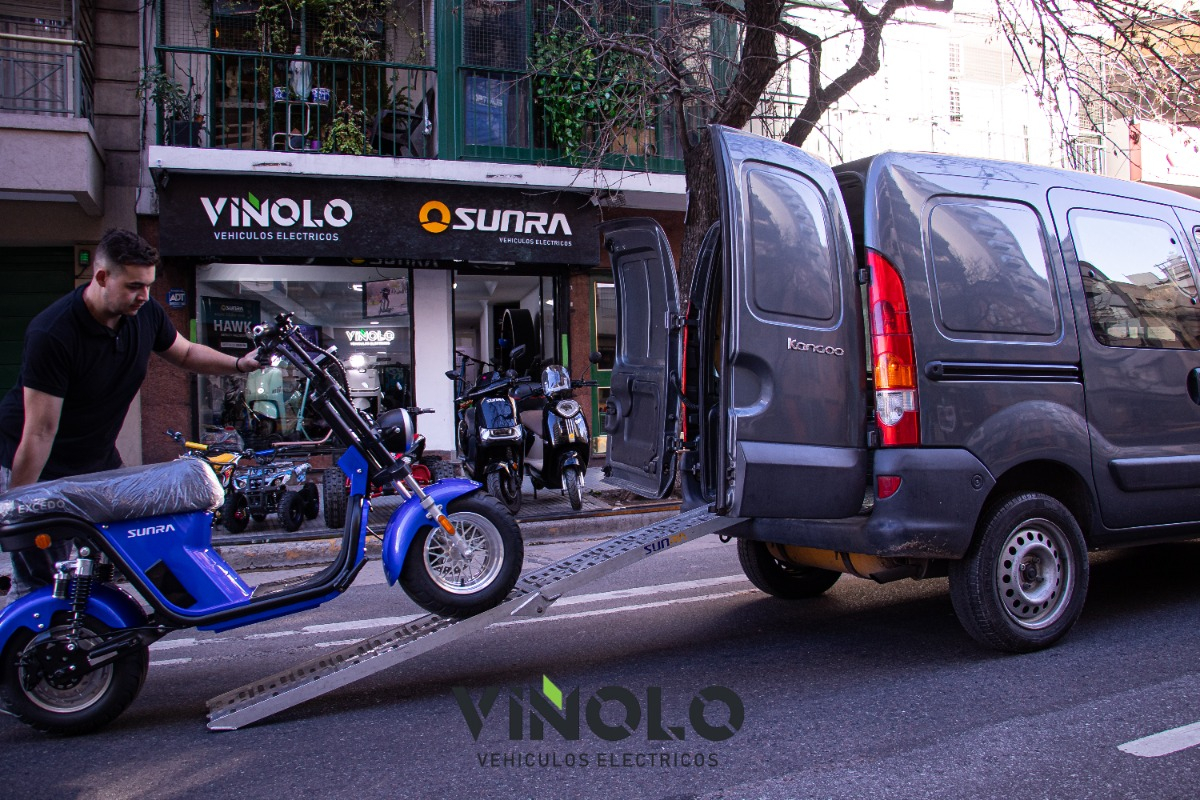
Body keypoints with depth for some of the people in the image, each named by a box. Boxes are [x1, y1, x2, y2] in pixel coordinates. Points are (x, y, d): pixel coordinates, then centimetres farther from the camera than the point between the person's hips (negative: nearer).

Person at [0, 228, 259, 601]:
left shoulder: (145, 313, -8)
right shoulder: (52, 334, -28)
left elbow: (185, 352, 13)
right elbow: (40, 433, -28)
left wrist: (240, 363, -4)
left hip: (99, 458, 7)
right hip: (41, 467, -6)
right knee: (39, 583, -8)